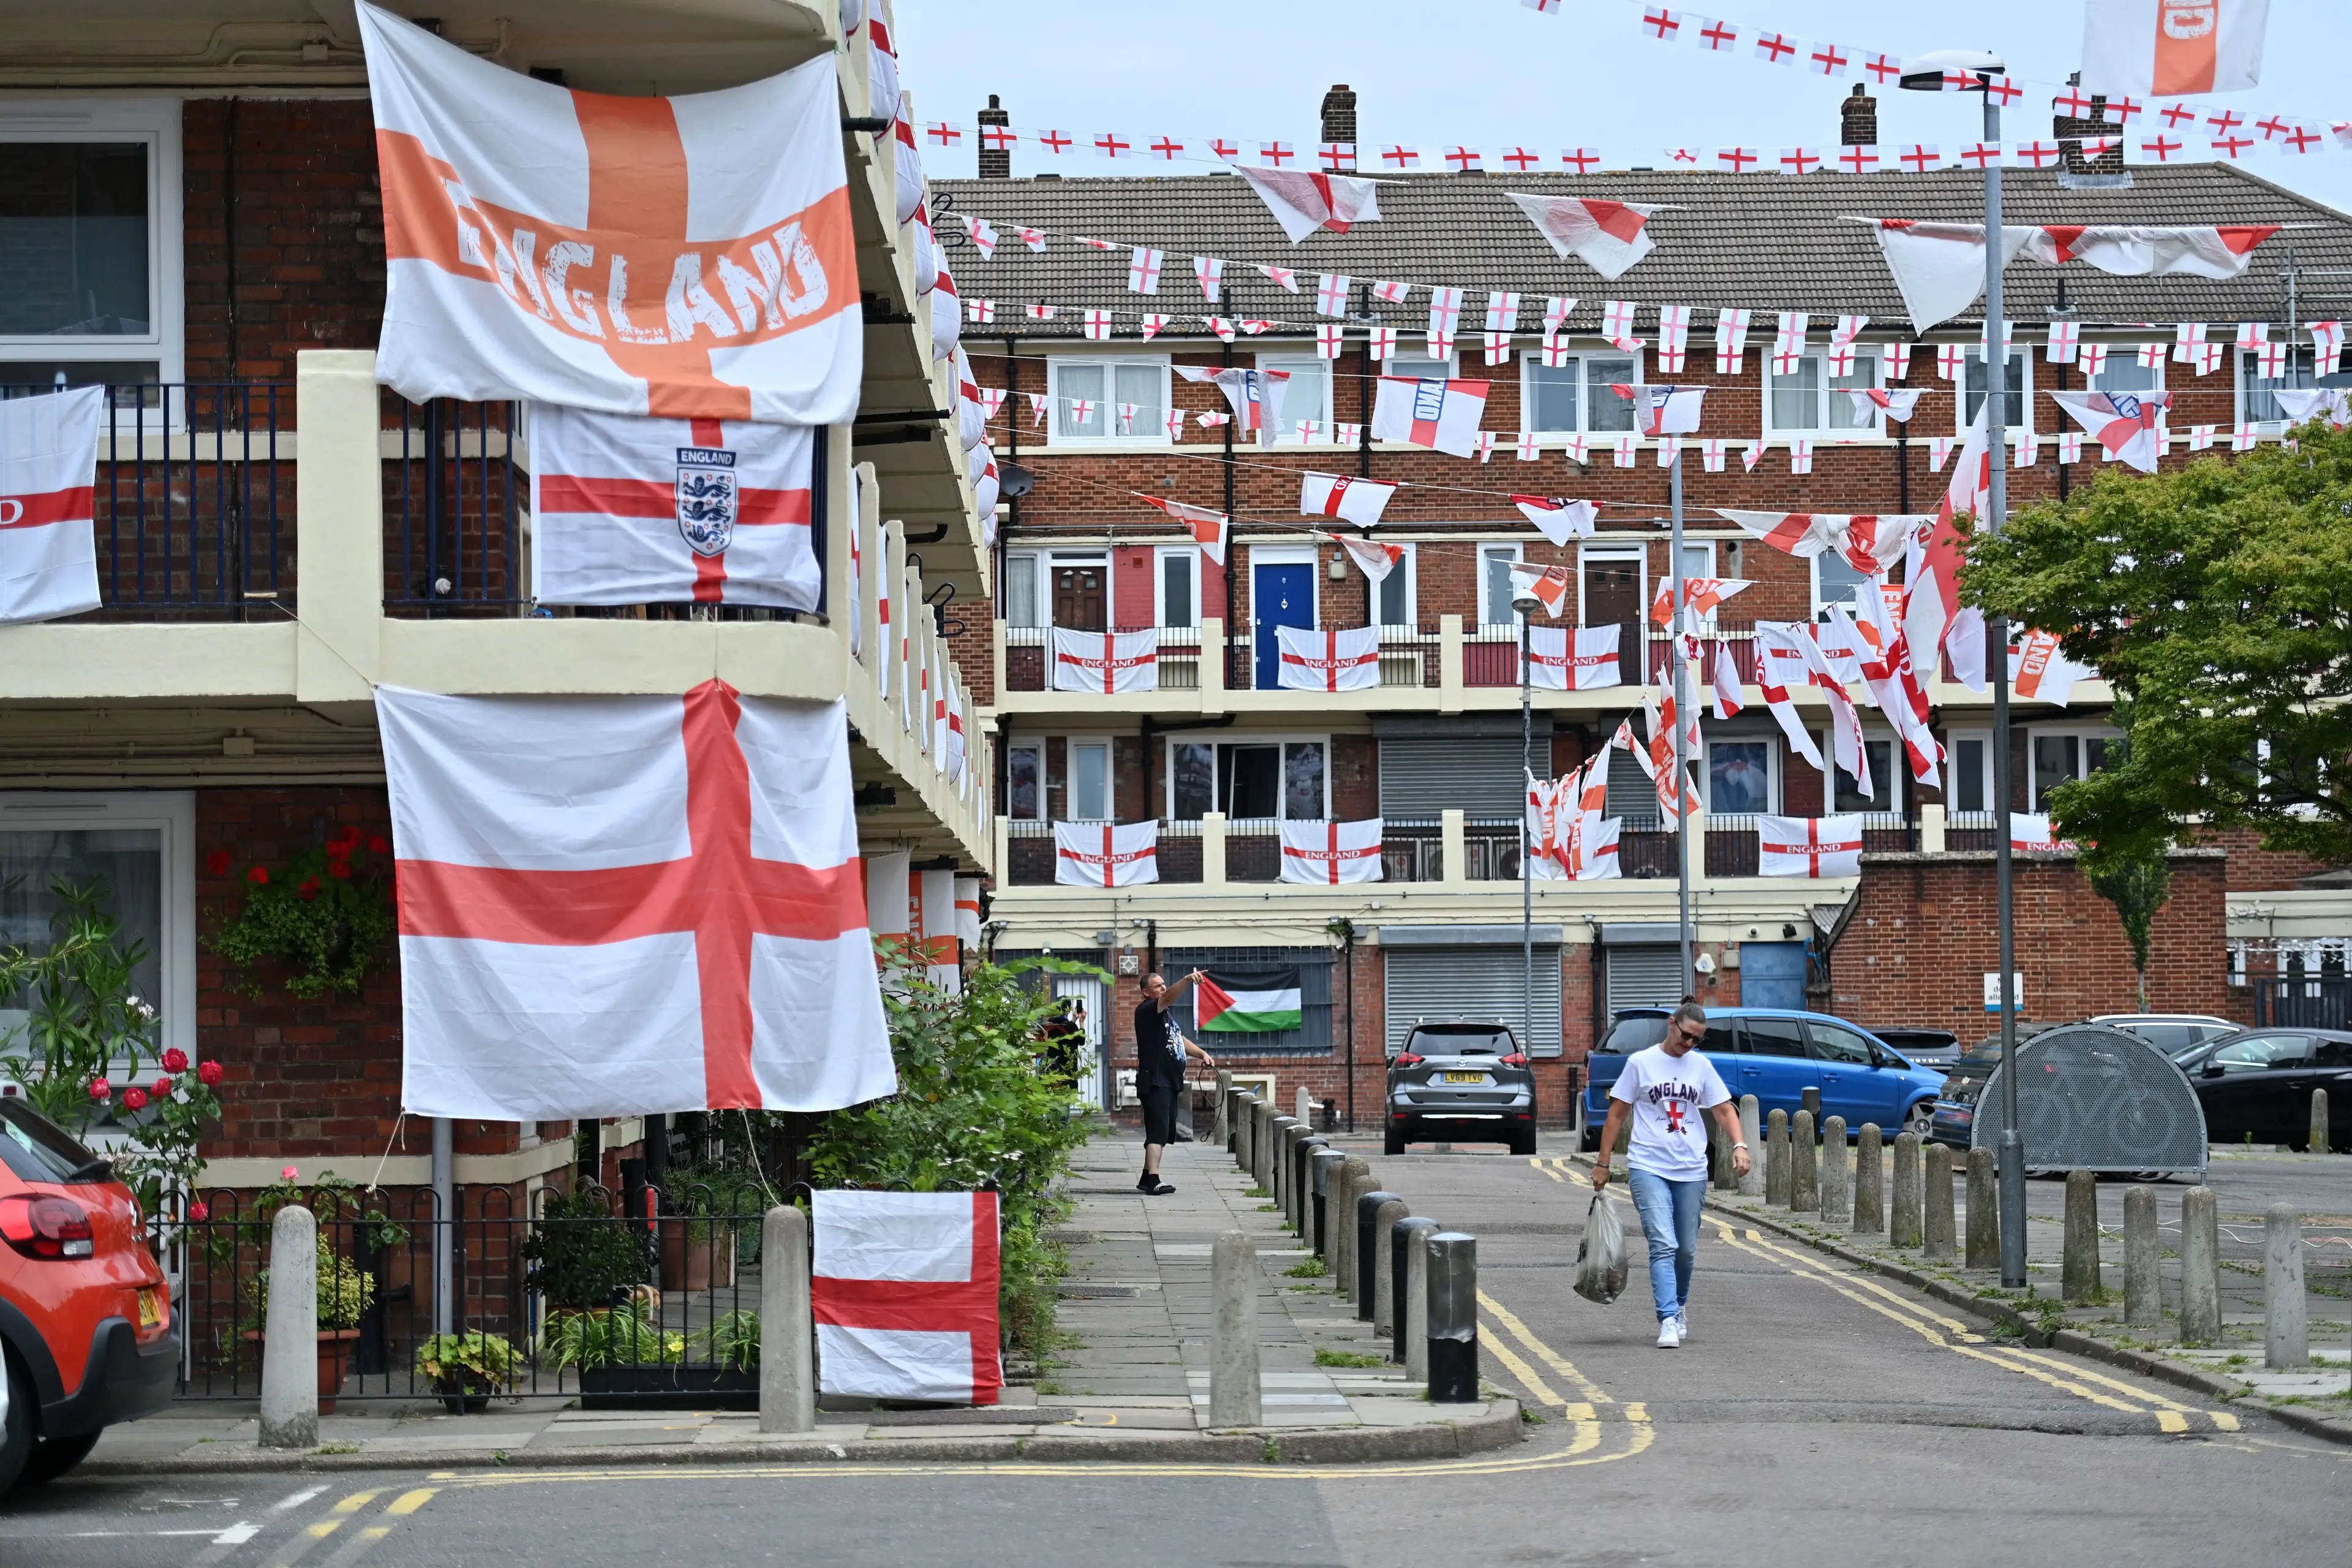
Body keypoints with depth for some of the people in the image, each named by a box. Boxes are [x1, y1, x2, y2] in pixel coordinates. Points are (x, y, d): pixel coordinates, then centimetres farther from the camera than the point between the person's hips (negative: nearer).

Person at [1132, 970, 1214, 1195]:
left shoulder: (1165, 1015, 22)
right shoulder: (1147, 1010, -8)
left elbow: (1180, 1040, 30)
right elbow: (1169, 998, -28)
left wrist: (1202, 1054, 14)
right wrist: (1187, 980, -43)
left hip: (1169, 1082, 10)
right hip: (1155, 1082, -10)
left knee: (1164, 1133, 13)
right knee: (1158, 1131, -18)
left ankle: (1147, 1178, 21)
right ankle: (1153, 1181, -25)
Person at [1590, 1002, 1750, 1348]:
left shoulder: (1701, 1066, 9)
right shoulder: (1641, 1063, 1)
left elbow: (1724, 1109, 9)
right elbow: (1617, 1114, 4)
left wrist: (1739, 1145, -9)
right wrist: (1603, 1163, 2)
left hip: (1692, 1170, 4)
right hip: (1648, 1167, -4)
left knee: (1687, 1250, 11)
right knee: (1664, 1245, -15)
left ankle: (1679, 1308, 33)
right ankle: (1669, 1320, -19)